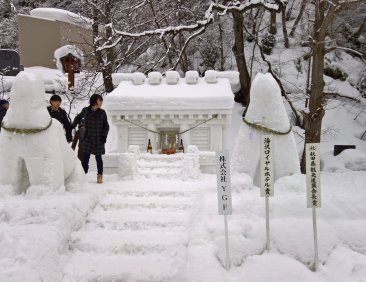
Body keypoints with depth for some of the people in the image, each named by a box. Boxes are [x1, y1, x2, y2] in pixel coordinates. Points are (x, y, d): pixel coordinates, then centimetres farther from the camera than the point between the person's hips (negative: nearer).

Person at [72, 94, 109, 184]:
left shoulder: (102, 113, 1)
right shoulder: (85, 110, 2)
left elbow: (106, 126, 6)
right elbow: (78, 117, 20)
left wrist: (104, 136, -6)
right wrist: (72, 126, 12)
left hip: (99, 139, 0)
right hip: (88, 139, 0)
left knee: (98, 158, 7)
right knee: (85, 158, -6)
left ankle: (100, 176, 19)